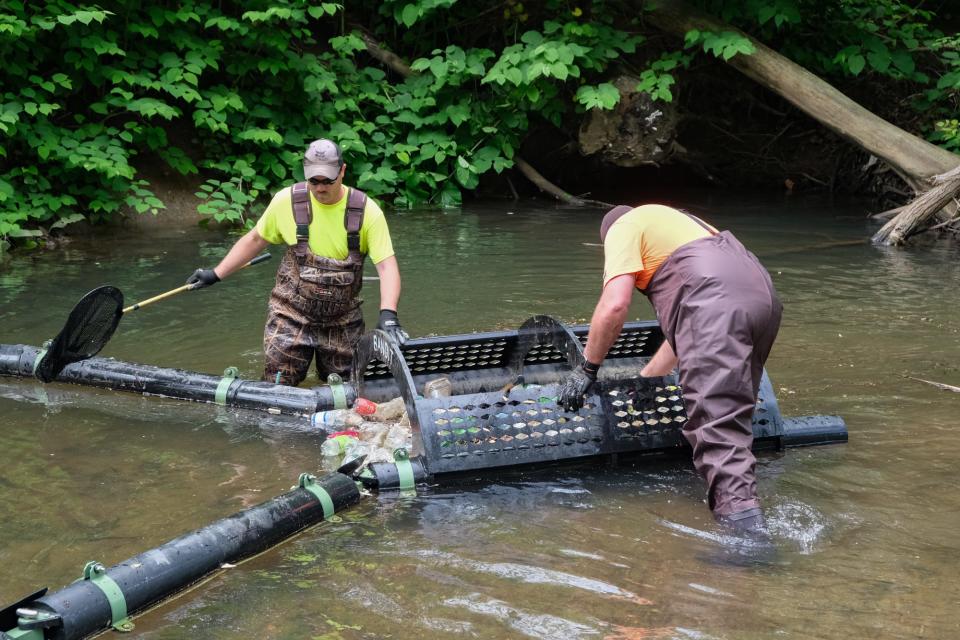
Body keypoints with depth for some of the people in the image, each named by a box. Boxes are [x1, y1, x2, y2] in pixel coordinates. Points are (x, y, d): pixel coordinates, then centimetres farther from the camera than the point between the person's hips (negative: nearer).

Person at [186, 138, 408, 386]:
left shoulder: (366, 210, -11)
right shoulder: (287, 201, -7)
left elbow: (387, 265, -16)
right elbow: (255, 239, 10)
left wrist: (388, 315, -31)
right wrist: (216, 274, 8)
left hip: (343, 323, 0)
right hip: (291, 317, 0)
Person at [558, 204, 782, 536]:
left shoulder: (622, 228, 15)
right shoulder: (675, 223, 39)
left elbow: (614, 305, -1)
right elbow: (687, 325, 40)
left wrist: (587, 368, 10)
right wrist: (645, 376, 47)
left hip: (718, 301, -9)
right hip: (763, 294, 9)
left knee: (716, 423, -15)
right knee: (733, 414, 18)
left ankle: (743, 523, -26)